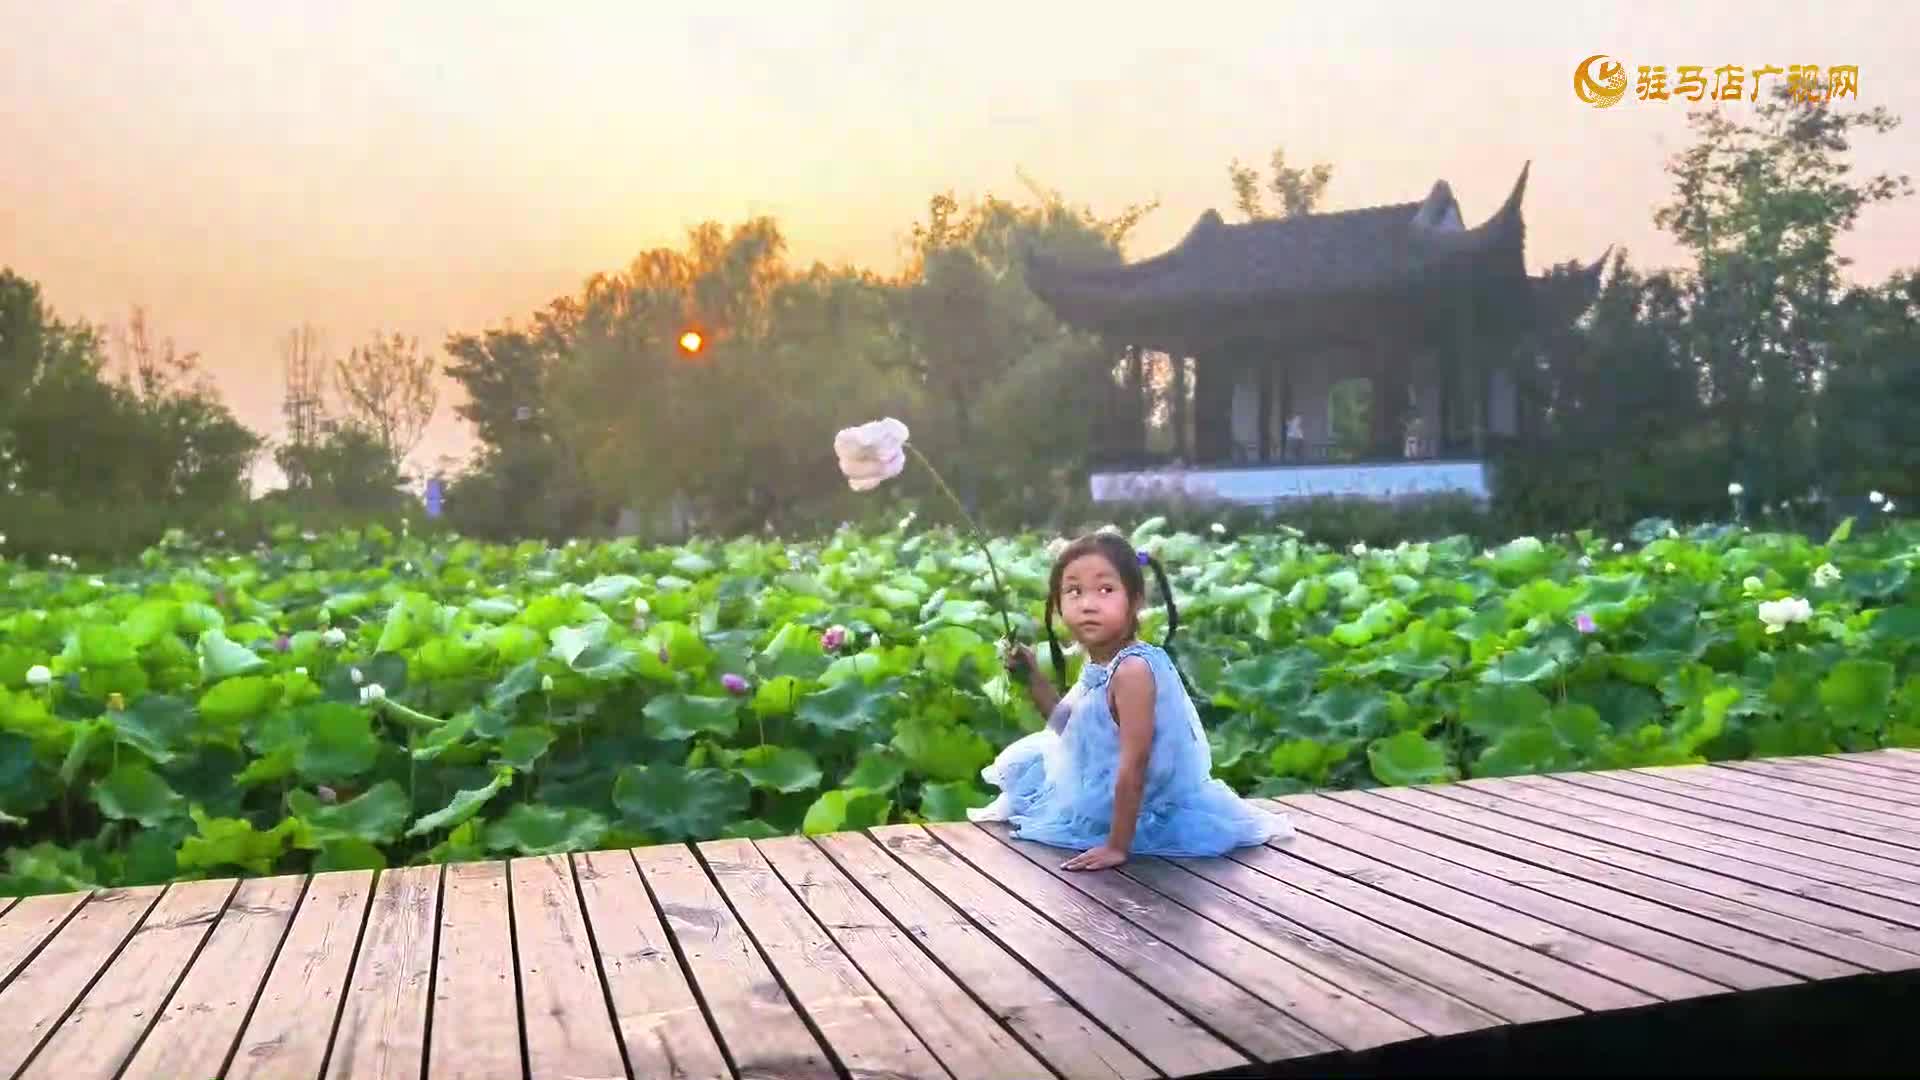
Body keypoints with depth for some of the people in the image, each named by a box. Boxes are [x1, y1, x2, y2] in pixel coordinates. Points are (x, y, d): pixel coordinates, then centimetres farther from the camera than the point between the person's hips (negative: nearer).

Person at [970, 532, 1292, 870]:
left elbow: (1134, 766, -31)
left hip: (1144, 813, -8)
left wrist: (1118, 846, -29)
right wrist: (1032, 675, 0)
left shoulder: (1132, 669, -31)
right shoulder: (1098, 665, -5)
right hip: (1103, 790, 8)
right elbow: (1069, 726, 10)